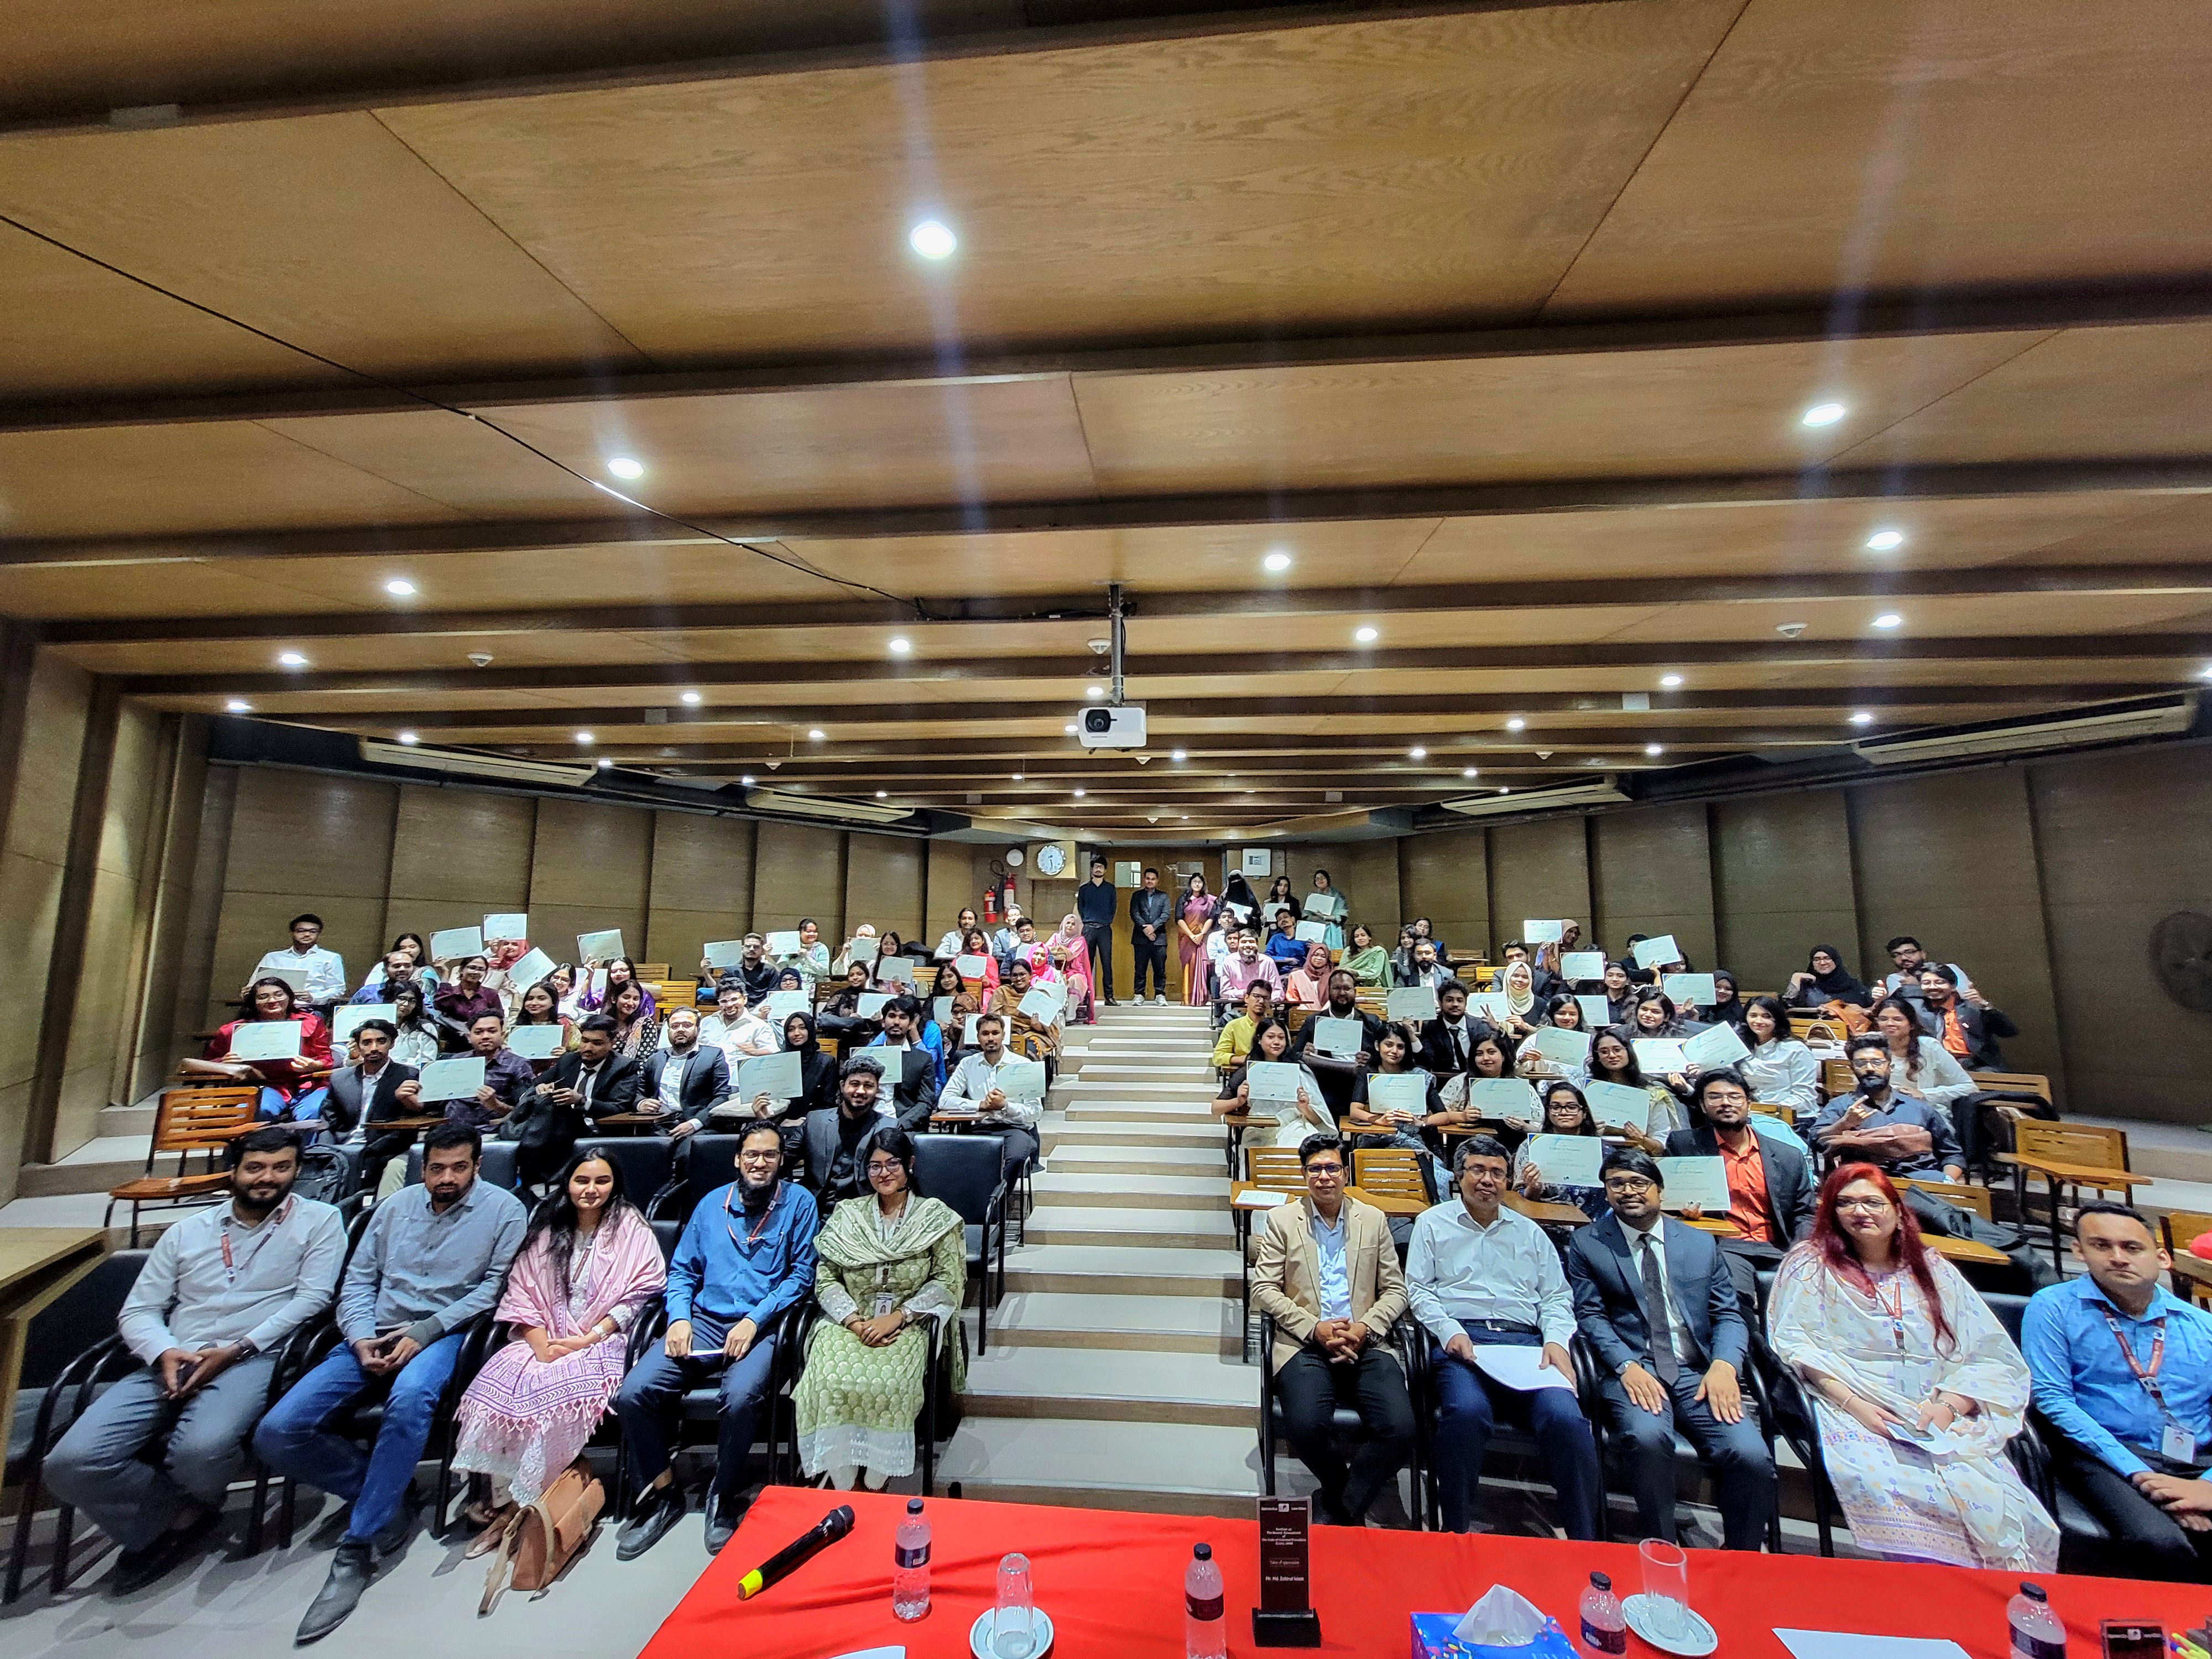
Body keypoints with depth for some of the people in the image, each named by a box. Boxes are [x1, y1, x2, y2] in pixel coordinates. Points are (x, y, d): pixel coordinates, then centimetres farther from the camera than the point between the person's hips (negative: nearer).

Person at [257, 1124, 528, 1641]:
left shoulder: (504, 1209, -3)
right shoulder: (396, 1205, 13)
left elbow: (496, 1286, -8)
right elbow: (359, 1278, 12)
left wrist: (423, 1331, -14)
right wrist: (362, 1338, -6)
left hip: (444, 1334, -5)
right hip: (375, 1337, 6)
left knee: (410, 1397, -37)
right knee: (277, 1433, -14)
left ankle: (357, 1549, -20)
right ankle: (389, 1492, 4)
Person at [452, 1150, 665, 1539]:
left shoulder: (630, 1227, 0)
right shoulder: (547, 1228, 12)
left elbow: (642, 1292, -6)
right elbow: (522, 1291, 7)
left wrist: (590, 1338, -13)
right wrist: (540, 1342, -9)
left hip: (601, 1342, -4)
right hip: (544, 1341, 4)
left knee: (558, 1392, -29)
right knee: (496, 1383, -24)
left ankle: (521, 1505, -11)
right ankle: (502, 1500, -10)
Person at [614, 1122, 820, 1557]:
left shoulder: (798, 1203, 0)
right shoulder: (711, 1203, 13)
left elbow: (802, 1274, -3)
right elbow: (682, 1269, 15)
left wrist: (754, 1320, -12)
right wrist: (679, 1317, -2)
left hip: (762, 1326, -4)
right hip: (703, 1321, 4)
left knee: (742, 1397, -31)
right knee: (633, 1393, -16)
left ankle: (726, 1495, 0)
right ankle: (662, 1493, 8)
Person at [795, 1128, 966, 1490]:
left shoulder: (937, 1217, 3)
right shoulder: (847, 1214, 10)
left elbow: (948, 1282, -3)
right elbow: (825, 1278, 4)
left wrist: (896, 1317, -13)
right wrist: (855, 1321, -11)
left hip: (907, 1325, -2)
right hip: (848, 1322, 2)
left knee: (886, 1384, -30)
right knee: (832, 1379, -27)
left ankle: (875, 1486, -7)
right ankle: (842, 1487, -8)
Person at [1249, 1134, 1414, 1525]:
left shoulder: (1373, 1219, 12)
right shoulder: (1281, 1220, 5)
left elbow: (1395, 1289, 12)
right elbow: (1264, 1289, 2)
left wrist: (1365, 1328, -7)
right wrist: (1314, 1329, -11)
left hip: (1365, 1344, 2)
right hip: (1305, 1345, -1)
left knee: (1400, 1430, -23)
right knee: (1305, 1427, -27)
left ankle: (1340, 1511, 1)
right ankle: (1342, 1490, 7)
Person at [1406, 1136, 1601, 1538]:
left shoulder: (1528, 1231, 24)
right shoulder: (1433, 1223, 14)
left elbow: (1557, 1296, 19)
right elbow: (1418, 1289, 8)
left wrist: (1556, 1340, -1)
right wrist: (1450, 1332, -9)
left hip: (1525, 1342, 3)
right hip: (1462, 1340, -3)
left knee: (1566, 1418, -27)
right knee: (1467, 1412, -32)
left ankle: (1585, 1540, -8)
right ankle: (1455, 1532, -15)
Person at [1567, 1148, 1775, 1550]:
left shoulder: (1702, 1243, 15)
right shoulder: (1586, 1243, 6)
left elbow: (1729, 1315, 11)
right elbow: (1590, 1316, 0)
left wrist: (1724, 1365, -9)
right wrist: (1627, 1366, -15)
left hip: (1698, 1373, 3)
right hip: (1632, 1371, -3)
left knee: (1751, 1455, -23)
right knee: (1648, 1437, -31)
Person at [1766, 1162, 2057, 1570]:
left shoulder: (1933, 1271, 15)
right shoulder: (1811, 1265, 6)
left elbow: (1993, 1356, 10)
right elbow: (1796, 1342, -2)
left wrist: (1948, 1404, -7)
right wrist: (1853, 1404, -14)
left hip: (1942, 1421, 3)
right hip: (1854, 1414, -3)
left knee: (1993, 1501, -25)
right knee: (1878, 1486, -31)